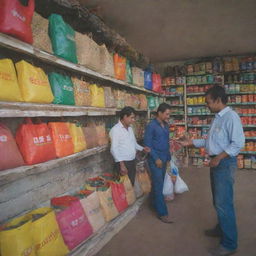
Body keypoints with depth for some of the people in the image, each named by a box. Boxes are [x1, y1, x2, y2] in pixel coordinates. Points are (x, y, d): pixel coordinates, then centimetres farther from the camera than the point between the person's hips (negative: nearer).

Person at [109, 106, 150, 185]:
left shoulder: (130, 128, 13)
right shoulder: (115, 129, -13)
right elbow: (114, 149, -19)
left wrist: (143, 149, 5)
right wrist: (122, 164, -25)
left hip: (132, 162, 8)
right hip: (123, 163, -8)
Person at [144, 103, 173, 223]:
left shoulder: (166, 125, 10)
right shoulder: (151, 126, -13)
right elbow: (147, 144, -14)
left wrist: (168, 157, 16)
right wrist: (156, 158, -16)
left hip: (164, 158, 7)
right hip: (155, 159, -7)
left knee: (158, 183, 15)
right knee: (158, 185, -4)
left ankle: (154, 203, 33)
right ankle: (162, 213, 2)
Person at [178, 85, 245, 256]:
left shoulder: (231, 116, -17)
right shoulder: (217, 118, 12)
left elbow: (238, 143, -22)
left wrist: (219, 158, -22)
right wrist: (191, 143, 13)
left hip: (225, 163, -9)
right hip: (216, 163, 9)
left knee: (224, 203, -3)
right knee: (218, 201, 21)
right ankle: (221, 229, 40)